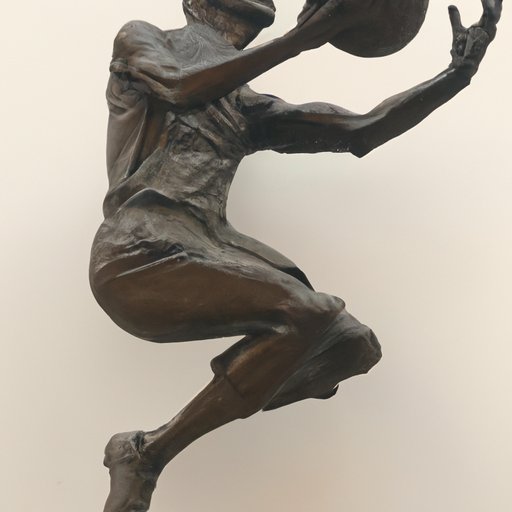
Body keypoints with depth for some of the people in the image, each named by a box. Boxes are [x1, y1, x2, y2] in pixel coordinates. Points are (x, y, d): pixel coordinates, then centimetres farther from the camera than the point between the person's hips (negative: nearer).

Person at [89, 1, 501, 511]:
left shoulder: (250, 110, 26)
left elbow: (363, 132, 15)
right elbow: (183, 89, -11)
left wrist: (457, 74, 5)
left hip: (212, 248, 6)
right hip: (140, 254, -6)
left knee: (355, 346, -4)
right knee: (310, 313, -27)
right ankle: (144, 454, -12)